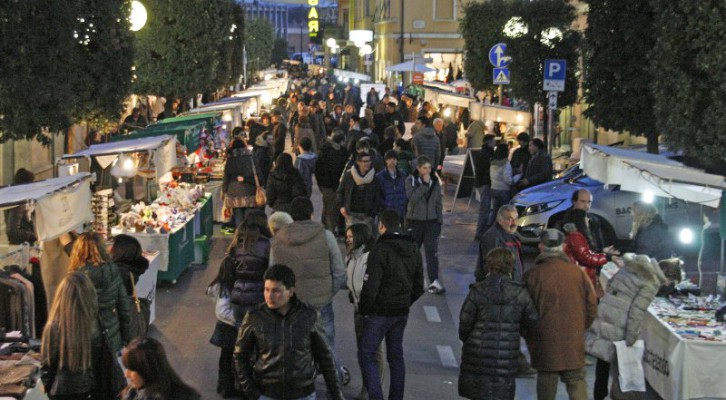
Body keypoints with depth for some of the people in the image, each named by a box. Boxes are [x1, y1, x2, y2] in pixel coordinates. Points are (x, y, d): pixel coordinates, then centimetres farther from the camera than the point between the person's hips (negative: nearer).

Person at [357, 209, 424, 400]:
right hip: (402, 312, 7)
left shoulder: (380, 249, -17)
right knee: (396, 355, 16)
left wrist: (363, 309, -7)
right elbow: (419, 286, 12)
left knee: (366, 354, 0)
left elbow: (370, 285, -19)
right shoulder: (413, 249, 7)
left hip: (380, 312, -7)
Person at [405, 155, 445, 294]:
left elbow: (439, 202, 10)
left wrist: (439, 220, 6)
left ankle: (434, 282, -13)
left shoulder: (435, 181, 5)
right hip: (415, 221, -1)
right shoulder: (411, 180, -4)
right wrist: (424, 183, -20)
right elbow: (412, 198, -20)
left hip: (431, 221, 1)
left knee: (432, 252, -9)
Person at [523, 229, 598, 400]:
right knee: (577, 380, 10)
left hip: (544, 343, -1)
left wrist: (530, 337, 11)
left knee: (546, 380, 11)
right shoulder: (578, 272, -4)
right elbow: (592, 307, 2)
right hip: (574, 341, 1)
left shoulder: (532, 275, -10)